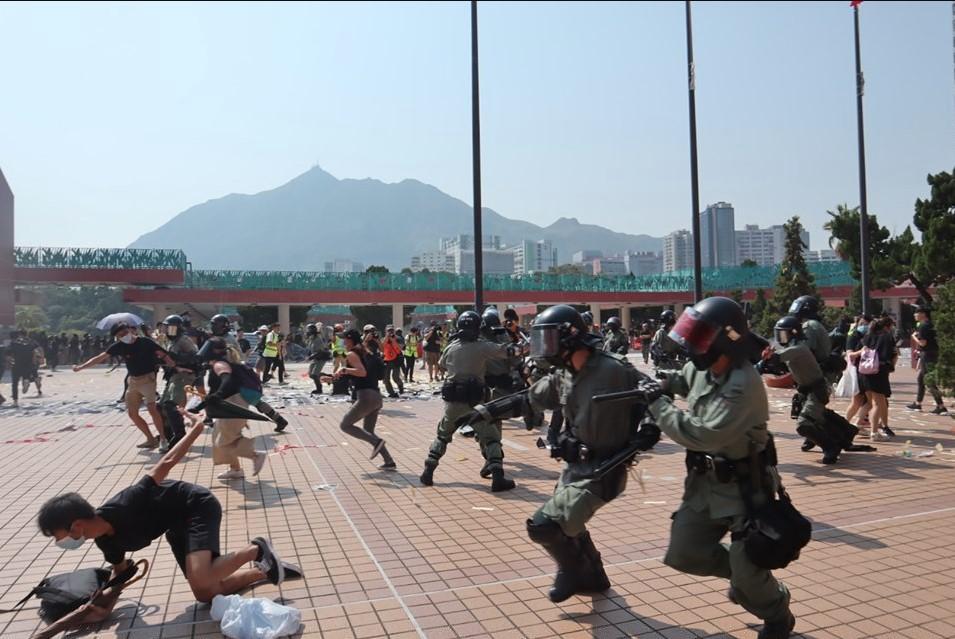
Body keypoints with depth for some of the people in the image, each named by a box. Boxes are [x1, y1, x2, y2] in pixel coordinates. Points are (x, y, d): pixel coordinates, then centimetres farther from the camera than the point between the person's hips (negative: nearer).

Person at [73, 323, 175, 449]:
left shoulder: (145, 342, -12)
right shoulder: (118, 346, -2)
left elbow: (164, 355, -13)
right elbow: (99, 358, 1)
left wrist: (176, 367, -23)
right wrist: (81, 367, -5)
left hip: (147, 378, -6)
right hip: (133, 380, 6)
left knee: (152, 409, -21)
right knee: (132, 413, 6)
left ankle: (163, 439, -14)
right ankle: (151, 440, 17)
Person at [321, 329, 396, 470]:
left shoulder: (352, 354, -2)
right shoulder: (365, 354, 24)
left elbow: (362, 372, -19)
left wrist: (344, 369, -17)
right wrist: (333, 378, 34)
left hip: (366, 396, -9)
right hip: (376, 396, 9)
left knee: (345, 425, 3)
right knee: (368, 431, 18)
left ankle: (376, 442, -11)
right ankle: (389, 462, 10)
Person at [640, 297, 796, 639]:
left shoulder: (742, 386, -30)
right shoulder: (704, 367, -3)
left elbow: (702, 436, -33)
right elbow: (684, 377, 23)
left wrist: (658, 403, -26)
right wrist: (662, 383, 3)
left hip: (742, 486, -8)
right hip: (705, 480, 8)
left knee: (747, 574, 0)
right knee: (683, 554, 9)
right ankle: (742, 570, 35)